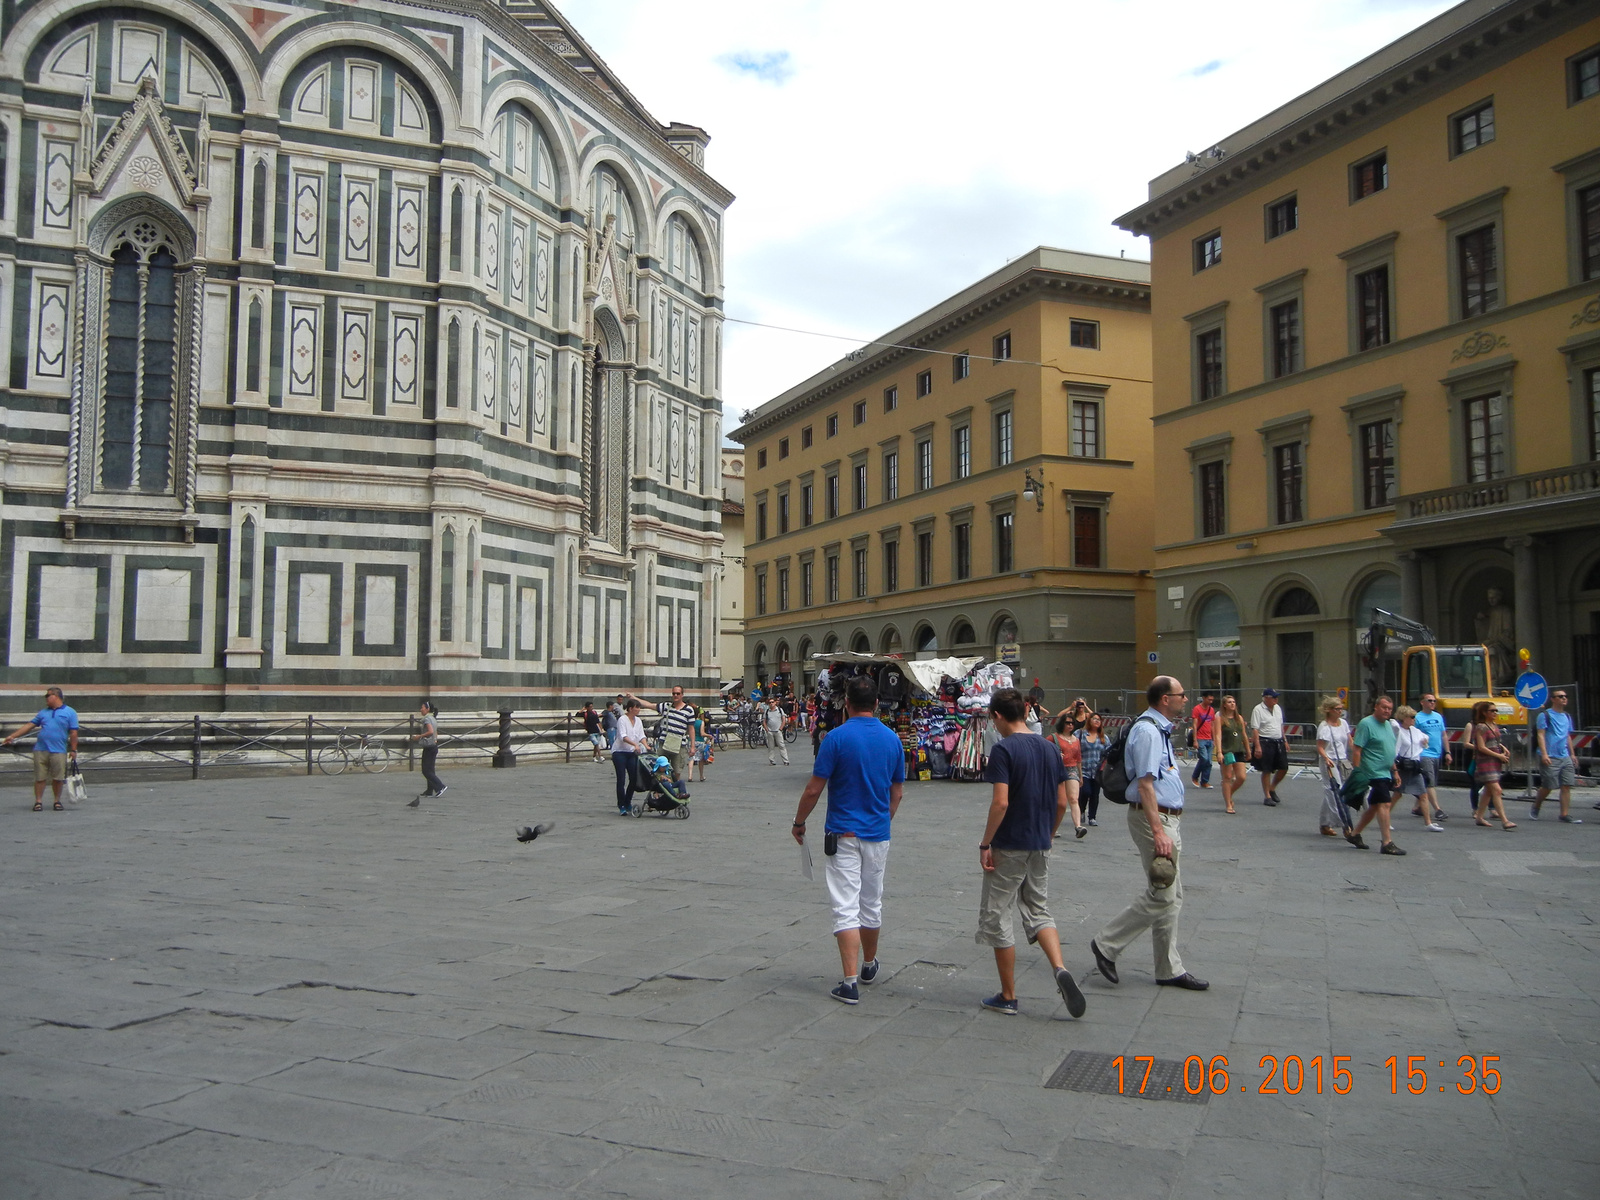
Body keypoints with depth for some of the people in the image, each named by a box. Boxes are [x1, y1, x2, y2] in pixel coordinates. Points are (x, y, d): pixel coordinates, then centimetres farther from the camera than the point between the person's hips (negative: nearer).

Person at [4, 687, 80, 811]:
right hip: (40, 750, 3)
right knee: (40, 777, 2)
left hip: (59, 751, -3)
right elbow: (29, 726, 14)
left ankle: (57, 801, 14)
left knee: (57, 778, 2)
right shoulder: (43, 712, 16)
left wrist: (73, 750, -5)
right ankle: (38, 801, 8)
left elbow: (73, 733, -1)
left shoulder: (70, 712, 3)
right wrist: (12, 736, 7)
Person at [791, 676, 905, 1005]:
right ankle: (869, 965, 37)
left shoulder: (837, 737, -12)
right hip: (878, 834, 5)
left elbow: (814, 789, -12)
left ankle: (851, 981, -10)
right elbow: (897, 793, 10)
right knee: (872, 904, 19)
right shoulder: (892, 739, 3)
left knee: (846, 908, -4)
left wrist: (799, 822, 3)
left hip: (842, 834, -4)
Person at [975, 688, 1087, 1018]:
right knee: (1038, 912, 18)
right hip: (1040, 848, 7)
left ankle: (1008, 996, 12)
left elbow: (1000, 802, -21)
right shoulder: (1050, 748, 6)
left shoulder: (1004, 750, -15)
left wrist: (985, 844, -13)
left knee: (996, 918, 7)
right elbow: (1062, 802, 8)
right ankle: (1060, 969, -5)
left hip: (1009, 847, -6)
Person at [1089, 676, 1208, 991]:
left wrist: (1167, 828, 21)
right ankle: (1107, 944, 3)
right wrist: (1158, 832, -27)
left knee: (1171, 897, 13)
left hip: (1166, 818, 11)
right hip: (1153, 818, -11)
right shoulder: (1147, 731, -18)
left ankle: (1170, 969, 20)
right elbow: (1145, 784, -23)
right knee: (1161, 896, -8)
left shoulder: (1160, 729, 15)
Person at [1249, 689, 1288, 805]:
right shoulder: (1258, 710, -11)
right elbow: (1254, 729, -15)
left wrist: (1285, 741, 19)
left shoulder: (1277, 708, 12)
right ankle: (1267, 797, 10)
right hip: (1265, 742, -7)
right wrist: (1257, 746, -21)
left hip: (1278, 742, 7)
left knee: (1284, 768, 7)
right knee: (1266, 771, 0)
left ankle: (1272, 788, 29)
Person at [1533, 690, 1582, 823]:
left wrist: (1572, 754, 20)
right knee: (1548, 786, -3)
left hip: (1565, 757, 6)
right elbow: (1541, 735, -10)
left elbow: (1568, 737, 24)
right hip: (1550, 758, -6)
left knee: (1567, 785, -1)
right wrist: (1544, 754, -19)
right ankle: (1536, 808, 19)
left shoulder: (1567, 717, 16)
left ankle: (1565, 814, 2)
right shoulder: (1545, 715, -5)